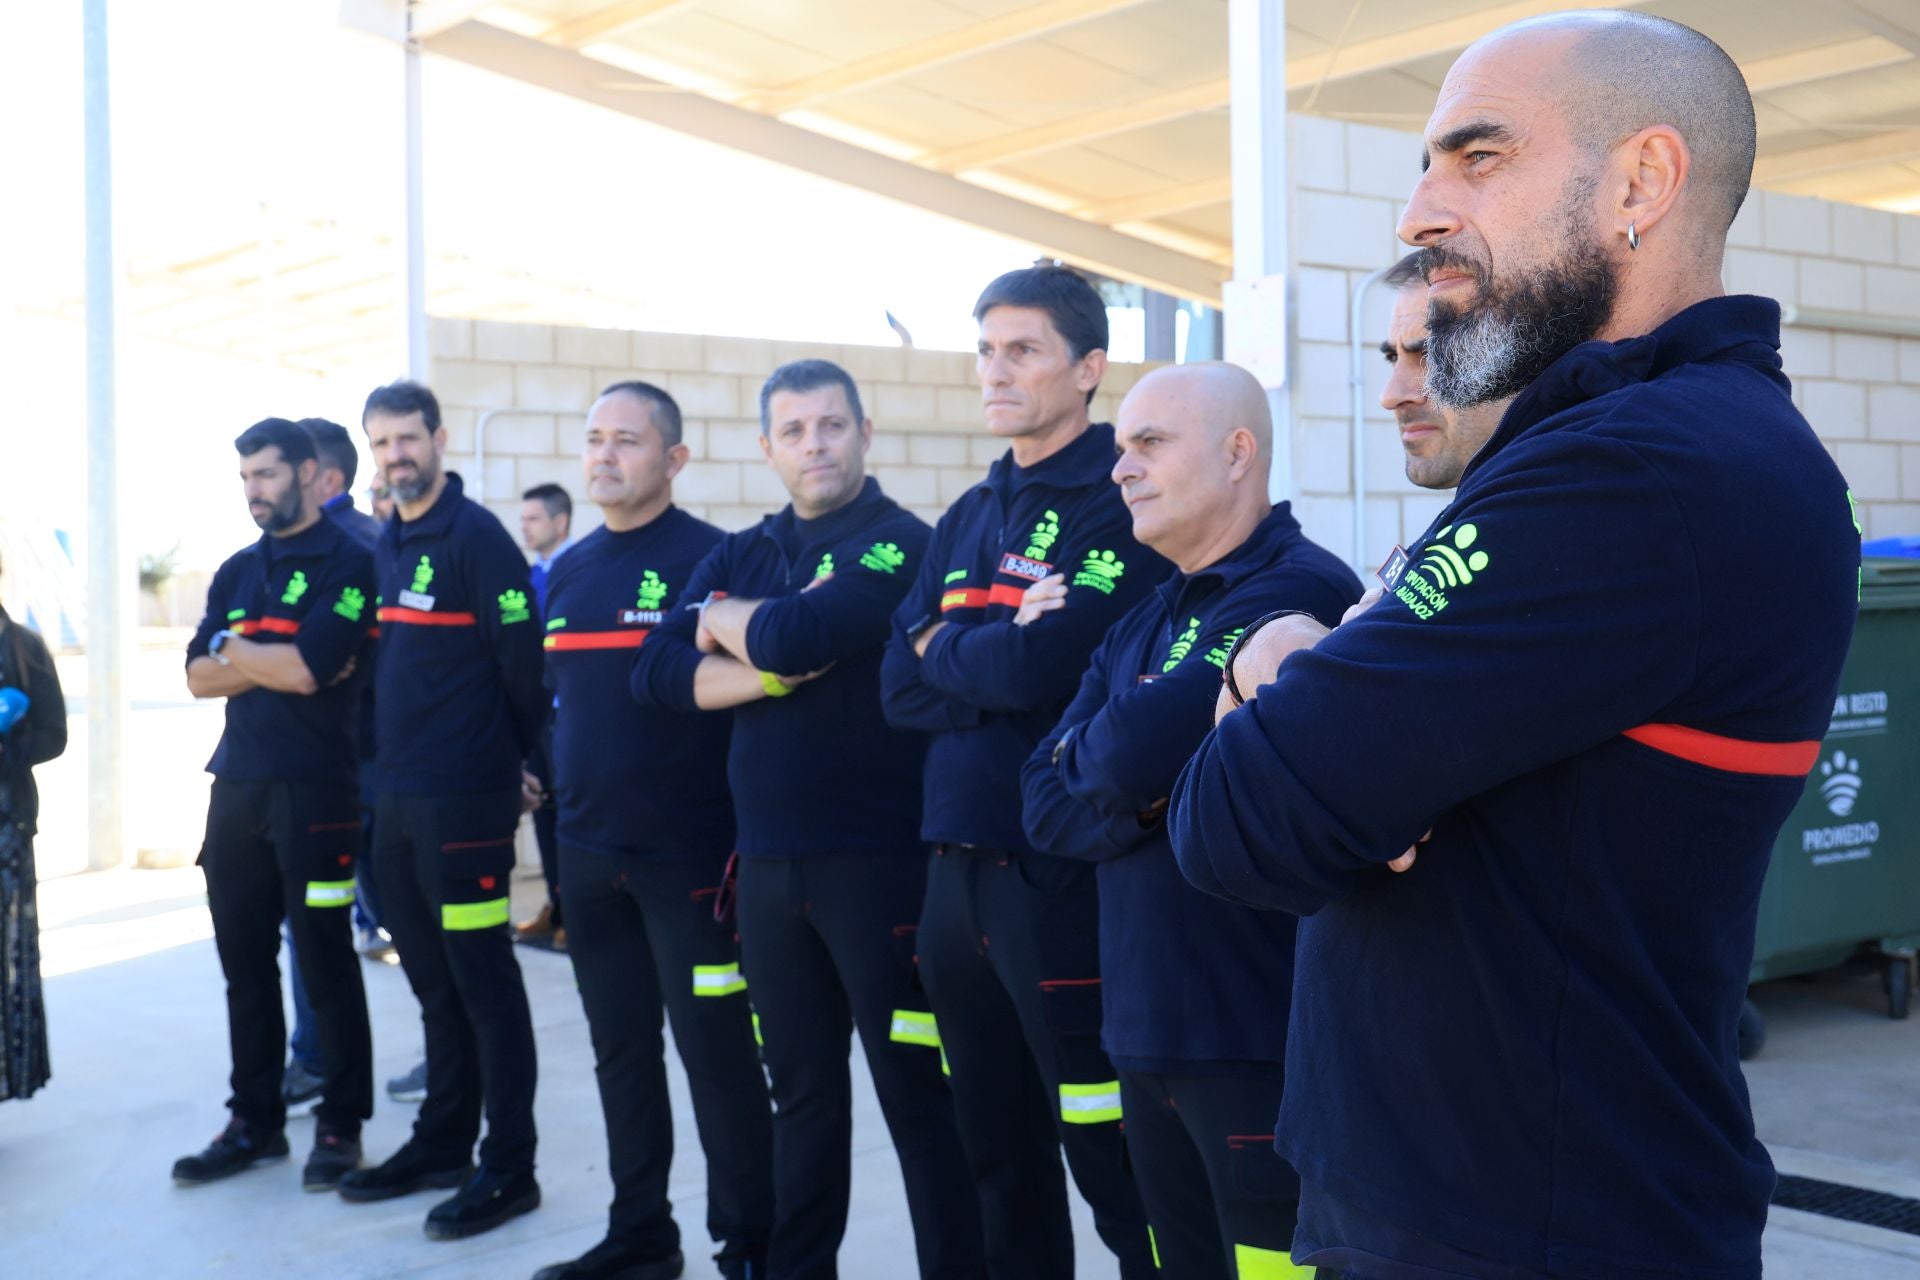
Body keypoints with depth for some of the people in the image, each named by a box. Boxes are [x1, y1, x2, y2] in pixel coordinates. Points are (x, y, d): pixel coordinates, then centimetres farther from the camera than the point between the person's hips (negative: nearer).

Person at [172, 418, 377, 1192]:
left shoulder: (347, 562, -6)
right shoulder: (237, 572, 15)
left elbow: (306, 669, -17)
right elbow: (199, 678, 6)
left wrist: (236, 648, -1)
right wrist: (278, 663, -9)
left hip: (313, 791, -6)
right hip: (235, 787, 7)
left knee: (326, 964, 0)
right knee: (245, 964, 10)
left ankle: (340, 1126, 10)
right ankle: (255, 1121, 21)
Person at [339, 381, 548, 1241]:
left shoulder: (477, 537, -11)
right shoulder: (385, 545, 14)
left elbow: (523, 660, -13)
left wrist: (526, 755, -4)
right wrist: (389, 757, 15)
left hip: (464, 799, -8)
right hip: (396, 796, 8)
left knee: (482, 981, -2)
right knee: (432, 979, 16)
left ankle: (508, 1168, 6)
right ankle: (442, 1143, 27)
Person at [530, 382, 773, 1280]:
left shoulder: (710, 558, -8)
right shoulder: (567, 572, 12)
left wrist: (744, 837, -13)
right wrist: (559, 817, 17)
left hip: (688, 852, -6)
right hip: (587, 854, 7)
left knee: (716, 1052, 0)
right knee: (620, 1049, 14)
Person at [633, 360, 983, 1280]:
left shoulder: (900, 544, -7)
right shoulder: (739, 555, 13)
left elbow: (799, 634, -23)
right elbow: (658, 674, 1)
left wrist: (725, 620, -3)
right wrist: (769, 668, -14)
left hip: (877, 858, -6)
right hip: (767, 861, 6)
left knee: (918, 1097, 1)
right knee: (801, 1092, 17)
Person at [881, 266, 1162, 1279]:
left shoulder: (1122, 504, -8)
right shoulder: (968, 519, 15)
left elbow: (1043, 665, -22)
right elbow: (901, 691, 7)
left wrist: (942, 647, -3)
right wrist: (995, 663, -11)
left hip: (1062, 874, -7)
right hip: (957, 868, 8)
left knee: (1112, 1159, -1)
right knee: (997, 1154, 18)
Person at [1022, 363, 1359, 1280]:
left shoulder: (1299, 592, -15)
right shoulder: (1140, 626, 14)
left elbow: (1133, 751, -25)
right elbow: (1046, 802, 5)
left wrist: (1099, 759, -3)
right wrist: (1141, 800, -13)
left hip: (1263, 1039, -8)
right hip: (1143, 1031, 8)